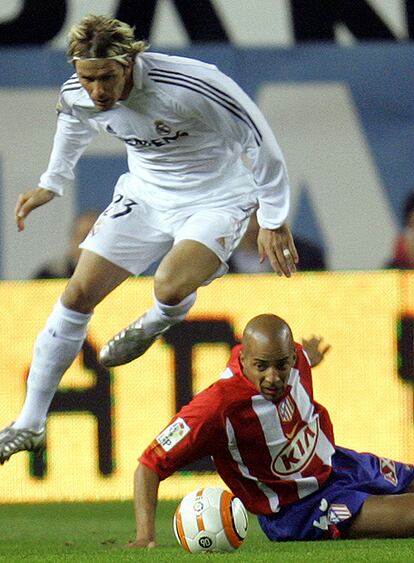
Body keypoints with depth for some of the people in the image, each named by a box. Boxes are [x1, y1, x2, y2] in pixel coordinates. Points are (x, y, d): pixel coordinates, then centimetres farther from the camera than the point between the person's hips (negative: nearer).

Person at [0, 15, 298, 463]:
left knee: (170, 286, -31)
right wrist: (51, 185, 22)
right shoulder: (76, 96, -15)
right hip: (144, 193, 5)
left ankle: (157, 323, 10)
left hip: (216, 200, -5)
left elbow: (259, 140, -22)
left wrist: (274, 221, -16)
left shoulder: (188, 86, -34)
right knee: (79, 293, -2)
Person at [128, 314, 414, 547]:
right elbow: (150, 464, -32)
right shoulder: (218, 407, -36)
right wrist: (145, 538, -42)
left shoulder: (295, 358, -16)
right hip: (299, 512, -7)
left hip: (334, 462, 7)